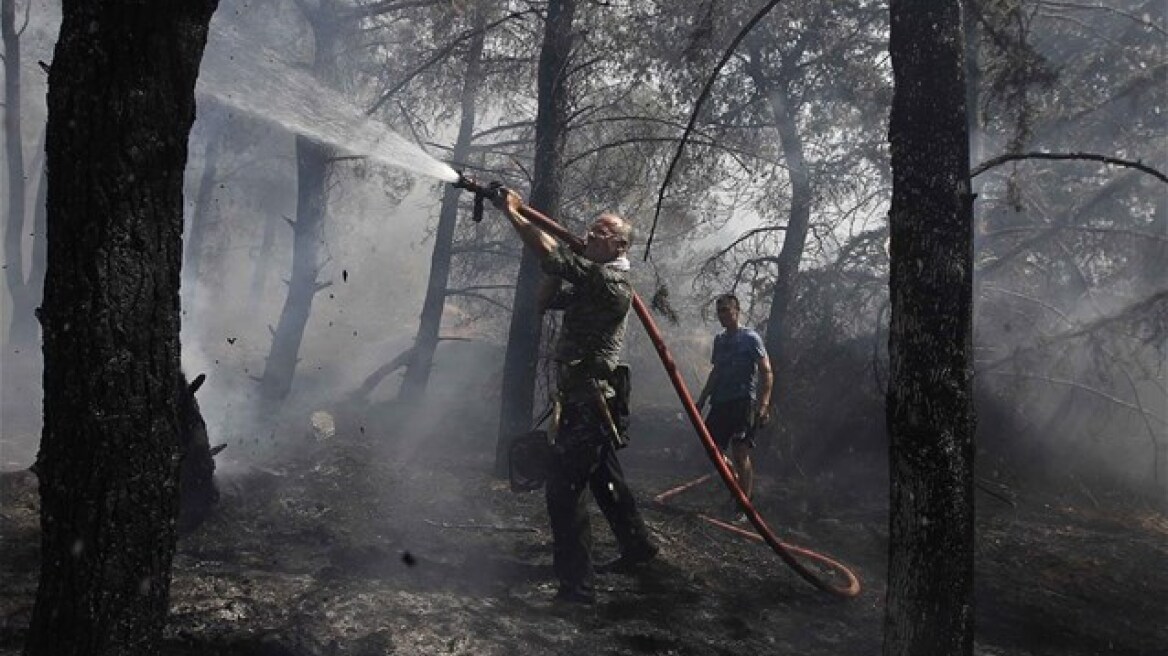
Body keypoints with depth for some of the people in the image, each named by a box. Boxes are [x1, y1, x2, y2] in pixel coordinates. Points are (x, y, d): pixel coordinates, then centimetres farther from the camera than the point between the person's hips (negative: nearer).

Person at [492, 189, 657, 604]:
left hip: (589, 403, -10)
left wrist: (512, 213, -23)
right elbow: (545, 301, 17)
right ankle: (637, 546, 39)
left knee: (564, 488, -13)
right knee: (605, 479, 23)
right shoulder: (591, 283, 17)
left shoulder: (611, 279, -14)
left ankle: (577, 584, -12)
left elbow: (553, 257, -25)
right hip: (585, 401, 10)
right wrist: (561, 267, 3)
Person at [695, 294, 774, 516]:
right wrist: (701, 400, 20)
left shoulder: (750, 338, -5)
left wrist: (764, 404, -19)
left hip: (743, 402, -7)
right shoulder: (719, 339, 16)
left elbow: (766, 372, -9)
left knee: (740, 453, -9)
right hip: (720, 402, 7)